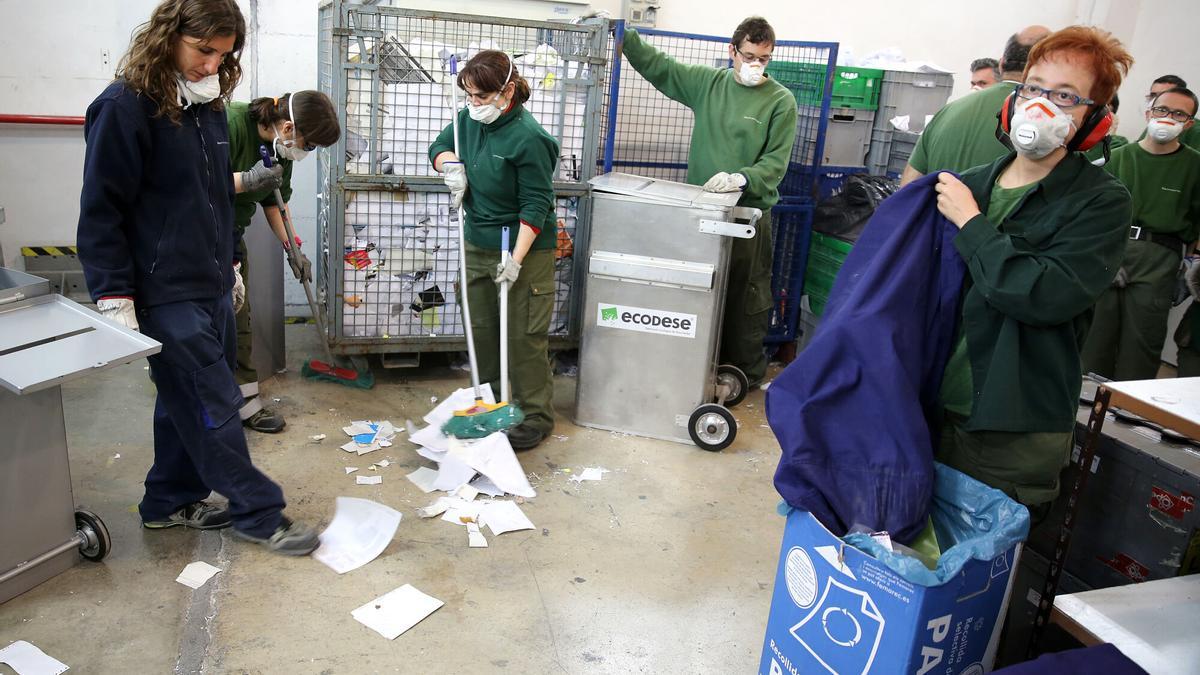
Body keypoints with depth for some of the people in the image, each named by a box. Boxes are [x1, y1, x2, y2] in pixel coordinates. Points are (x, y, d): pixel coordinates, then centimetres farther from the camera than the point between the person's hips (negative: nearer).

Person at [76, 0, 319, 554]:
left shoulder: (206, 105, 11)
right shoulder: (125, 107, -14)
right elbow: (101, 212, -14)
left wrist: (229, 265, 24)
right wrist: (116, 300, -16)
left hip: (212, 287, 8)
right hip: (166, 296, -8)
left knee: (187, 401, 17)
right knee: (214, 408, -2)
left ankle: (169, 503, 31)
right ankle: (259, 514, 9)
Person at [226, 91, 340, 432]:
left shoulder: (280, 148, 0)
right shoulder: (230, 123, -24)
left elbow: (275, 201, 11)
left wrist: (292, 247, 5)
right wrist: (247, 180, -35)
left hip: (230, 234, 8)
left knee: (238, 317, 9)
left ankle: (245, 400, 17)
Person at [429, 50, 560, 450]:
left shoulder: (527, 138, -21)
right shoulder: (470, 120, 1)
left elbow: (535, 206, -20)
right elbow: (439, 147, 18)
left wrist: (516, 260, -24)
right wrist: (451, 164, -6)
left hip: (523, 251, -8)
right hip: (478, 246, 8)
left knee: (524, 337, -1)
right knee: (481, 329, 17)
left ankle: (536, 418, 13)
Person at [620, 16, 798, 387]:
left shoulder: (780, 101, -3)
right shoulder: (707, 82, 8)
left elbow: (776, 161, -8)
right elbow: (656, 65, 11)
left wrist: (741, 178, -25)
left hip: (750, 210, -3)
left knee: (745, 297, 1)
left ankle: (745, 370, 15)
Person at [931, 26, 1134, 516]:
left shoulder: (1102, 202, -7)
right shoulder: (969, 184, 7)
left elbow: (1045, 296, -23)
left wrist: (970, 223, -14)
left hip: (1012, 438, -4)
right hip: (934, 407, 5)